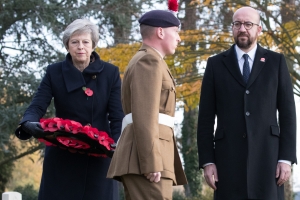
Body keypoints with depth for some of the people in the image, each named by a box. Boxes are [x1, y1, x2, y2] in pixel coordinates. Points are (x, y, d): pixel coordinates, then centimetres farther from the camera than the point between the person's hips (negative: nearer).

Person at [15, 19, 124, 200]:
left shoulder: (110, 73, 0)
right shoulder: (54, 72, 1)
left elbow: (117, 115, -4)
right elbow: (37, 106, -8)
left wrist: (117, 144, -22)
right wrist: (29, 124, -31)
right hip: (63, 157, 1)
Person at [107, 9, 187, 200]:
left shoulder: (144, 61, 28)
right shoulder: (150, 60, -5)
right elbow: (144, 115, -16)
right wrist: (151, 164, -22)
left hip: (147, 157, 10)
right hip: (147, 156, -10)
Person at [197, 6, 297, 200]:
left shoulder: (276, 62, 9)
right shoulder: (216, 64, 10)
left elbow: (287, 112, 5)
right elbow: (206, 117, 7)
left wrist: (287, 158, -4)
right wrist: (207, 161, -2)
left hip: (266, 155, 0)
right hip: (229, 157, 0)